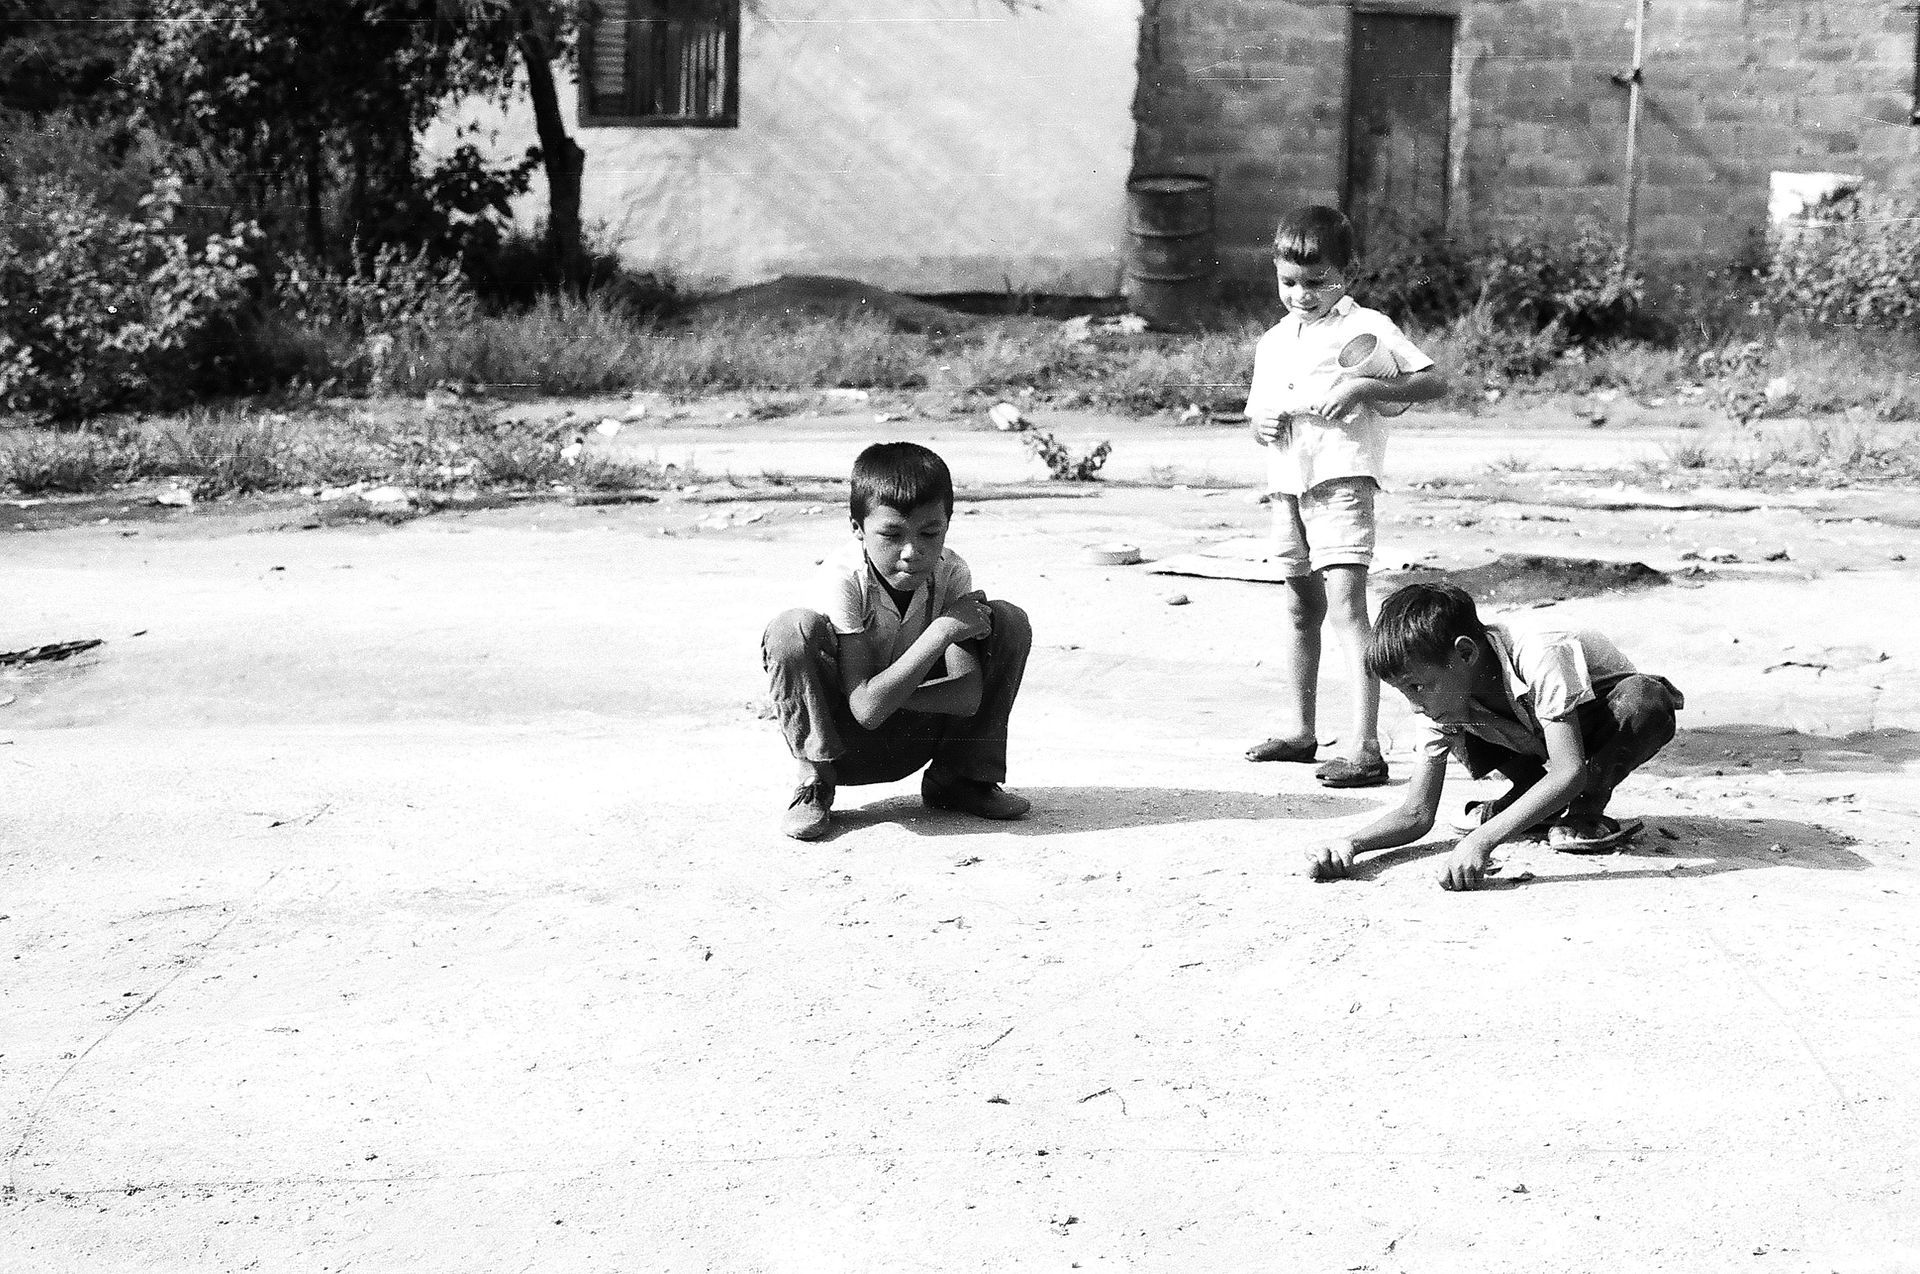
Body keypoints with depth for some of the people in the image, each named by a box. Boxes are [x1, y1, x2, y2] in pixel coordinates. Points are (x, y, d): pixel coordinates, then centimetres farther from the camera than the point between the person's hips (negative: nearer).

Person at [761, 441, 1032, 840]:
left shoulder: (951, 574, -14)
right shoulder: (841, 578, -26)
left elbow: (966, 698, -20)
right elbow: (868, 708, -31)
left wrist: (878, 691, -26)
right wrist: (942, 631, -33)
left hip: (913, 739, 4)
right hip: (844, 740, -4)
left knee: (1010, 621, -12)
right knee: (794, 630, -32)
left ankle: (958, 777, 3)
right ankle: (815, 784, -11)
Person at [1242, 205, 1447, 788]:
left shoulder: (1366, 328, -1)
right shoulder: (1273, 342, 18)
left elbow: (1435, 382, -6)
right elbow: (1257, 412, 24)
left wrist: (1363, 388, -18)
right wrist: (1261, 422, -1)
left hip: (1342, 476, -7)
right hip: (1286, 480, 7)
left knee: (1345, 604, -16)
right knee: (1300, 606, 17)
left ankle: (1364, 746, -19)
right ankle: (1298, 728, 29)